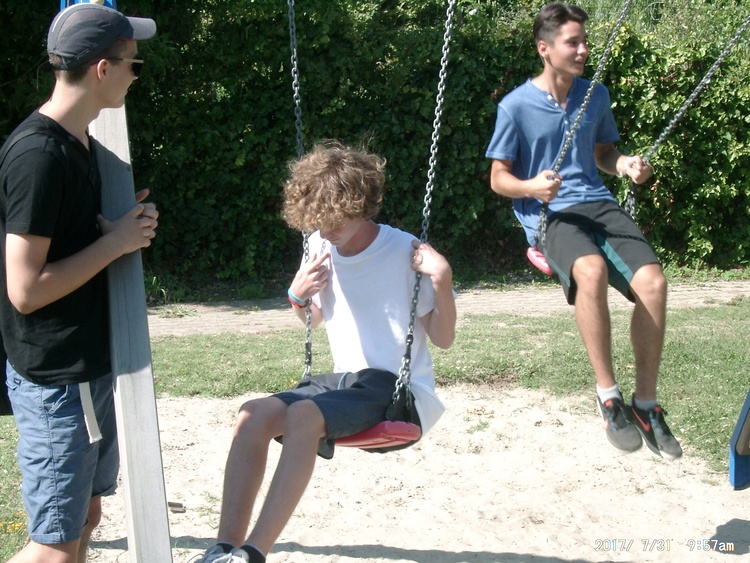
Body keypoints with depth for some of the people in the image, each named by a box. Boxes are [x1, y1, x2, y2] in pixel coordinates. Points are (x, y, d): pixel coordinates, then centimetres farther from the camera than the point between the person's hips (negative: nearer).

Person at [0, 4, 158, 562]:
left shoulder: (80, 142, 8)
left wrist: (128, 222, 2)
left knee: (85, 514, 19)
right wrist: (116, 242, -17)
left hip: (88, 365, 10)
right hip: (55, 379, -10)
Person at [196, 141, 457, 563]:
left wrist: (442, 279, -23)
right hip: (345, 379, 6)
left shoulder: (404, 252, -10)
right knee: (253, 415, -18)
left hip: (397, 389, -6)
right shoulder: (322, 247, 7)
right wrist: (299, 295, 1)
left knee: (303, 416, -32)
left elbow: (444, 339, -7)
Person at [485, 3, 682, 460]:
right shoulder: (516, 106, -1)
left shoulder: (596, 95, 13)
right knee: (592, 271, -38)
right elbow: (499, 178, 3)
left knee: (653, 281, -24)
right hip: (548, 214, -4)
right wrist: (532, 187, -19)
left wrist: (626, 164, 3)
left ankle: (646, 404, -10)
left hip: (597, 204, 5)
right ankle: (609, 396, -24)